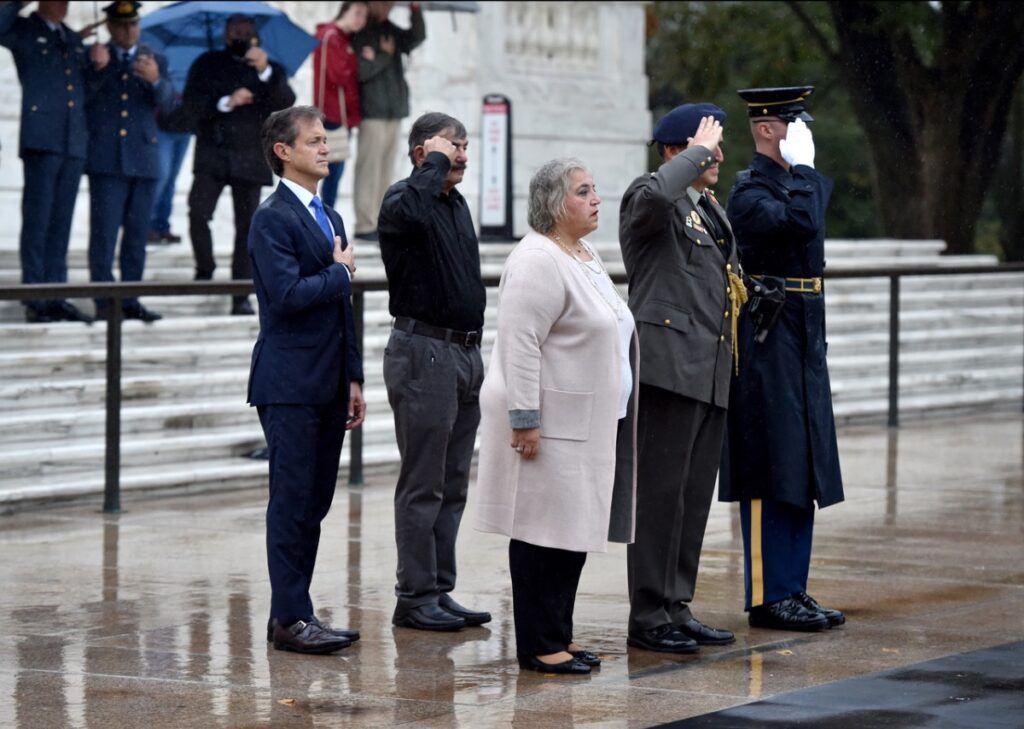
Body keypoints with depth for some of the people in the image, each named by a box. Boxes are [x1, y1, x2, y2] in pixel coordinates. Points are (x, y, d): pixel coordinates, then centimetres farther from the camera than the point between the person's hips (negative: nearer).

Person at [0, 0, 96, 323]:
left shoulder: (74, 40, 22)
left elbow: (86, 87, 23)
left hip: (73, 144, 6)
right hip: (41, 140, -6)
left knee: (60, 224, 6)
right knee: (37, 221, -5)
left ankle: (56, 297, 8)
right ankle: (35, 302, -4)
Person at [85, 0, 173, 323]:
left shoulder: (155, 61, 14)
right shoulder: (94, 57, 8)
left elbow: (166, 100, -2)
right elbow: (81, 99, -3)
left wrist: (155, 80, -23)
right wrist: (96, 70, -18)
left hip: (143, 159, 3)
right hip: (106, 160, -3)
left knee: (137, 235, 4)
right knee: (104, 232, -9)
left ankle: (130, 301, 8)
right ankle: (104, 301, -9)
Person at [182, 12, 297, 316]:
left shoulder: (271, 70, 9)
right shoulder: (207, 64, 10)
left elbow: (286, 103, -10)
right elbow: (192, 103, -2)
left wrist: (265, 72, -26)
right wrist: (226, 103, -18)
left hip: (250, 159, 0)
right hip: (212, 154, 0)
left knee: (247, 227, -1)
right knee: (198, 213, -17)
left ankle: (241, 296, 3)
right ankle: (205, 269, 7)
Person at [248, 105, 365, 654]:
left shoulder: (329, 217, 17)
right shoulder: (273, 218, -10)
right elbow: (289, 294, -23)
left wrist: (353, 377, 15)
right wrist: (340, 271, -7)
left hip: (328, 385, 8)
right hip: (289, 385, -8)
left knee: (315, 501, 9)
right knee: (293, 500, -6)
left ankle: (293, 613, 15)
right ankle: (290, 618, -2)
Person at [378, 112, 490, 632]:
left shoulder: (456, 204, 16)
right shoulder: (404, 198, -11)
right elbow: (410, 212, -37)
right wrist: (435, 164, -22)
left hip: (464, 352, 9)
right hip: (423, 351, -9)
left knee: (452, 485, 11)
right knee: (423, 485, -6)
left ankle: (439, 592, 16)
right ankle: (415, 598, -1)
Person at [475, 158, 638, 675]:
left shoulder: (584, 255, 15)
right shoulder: (538, 261, -16)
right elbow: (519, 345, -22)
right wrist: (524, 420, -25)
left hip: (585, 422, 10)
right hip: (548, 424, -10)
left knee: (575, 531, 11)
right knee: (543, 530, -4)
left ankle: (558, 636, 18)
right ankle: (538, 647, 0)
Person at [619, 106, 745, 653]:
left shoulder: (711, 209, 21)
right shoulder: (650, 198, -7)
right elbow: (655, 194, -33)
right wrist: (697, 152, -20)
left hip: (710, 374, 9)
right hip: (668, 363, -9)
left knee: (695, 495, 10)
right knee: (660, 492, -6)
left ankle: (676, 609, 17)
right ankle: (648, 618, -3)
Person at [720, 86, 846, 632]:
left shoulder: (800, 182, 16)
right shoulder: (750, 191, -13)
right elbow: (802, 223, -28)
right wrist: (800, 166, -19)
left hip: (802, 347, 9)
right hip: (768, 346, -9)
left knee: (799, 471, 11)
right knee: (771, 470, -6)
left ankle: (791, 591, 17)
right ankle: (768, 596, -3)